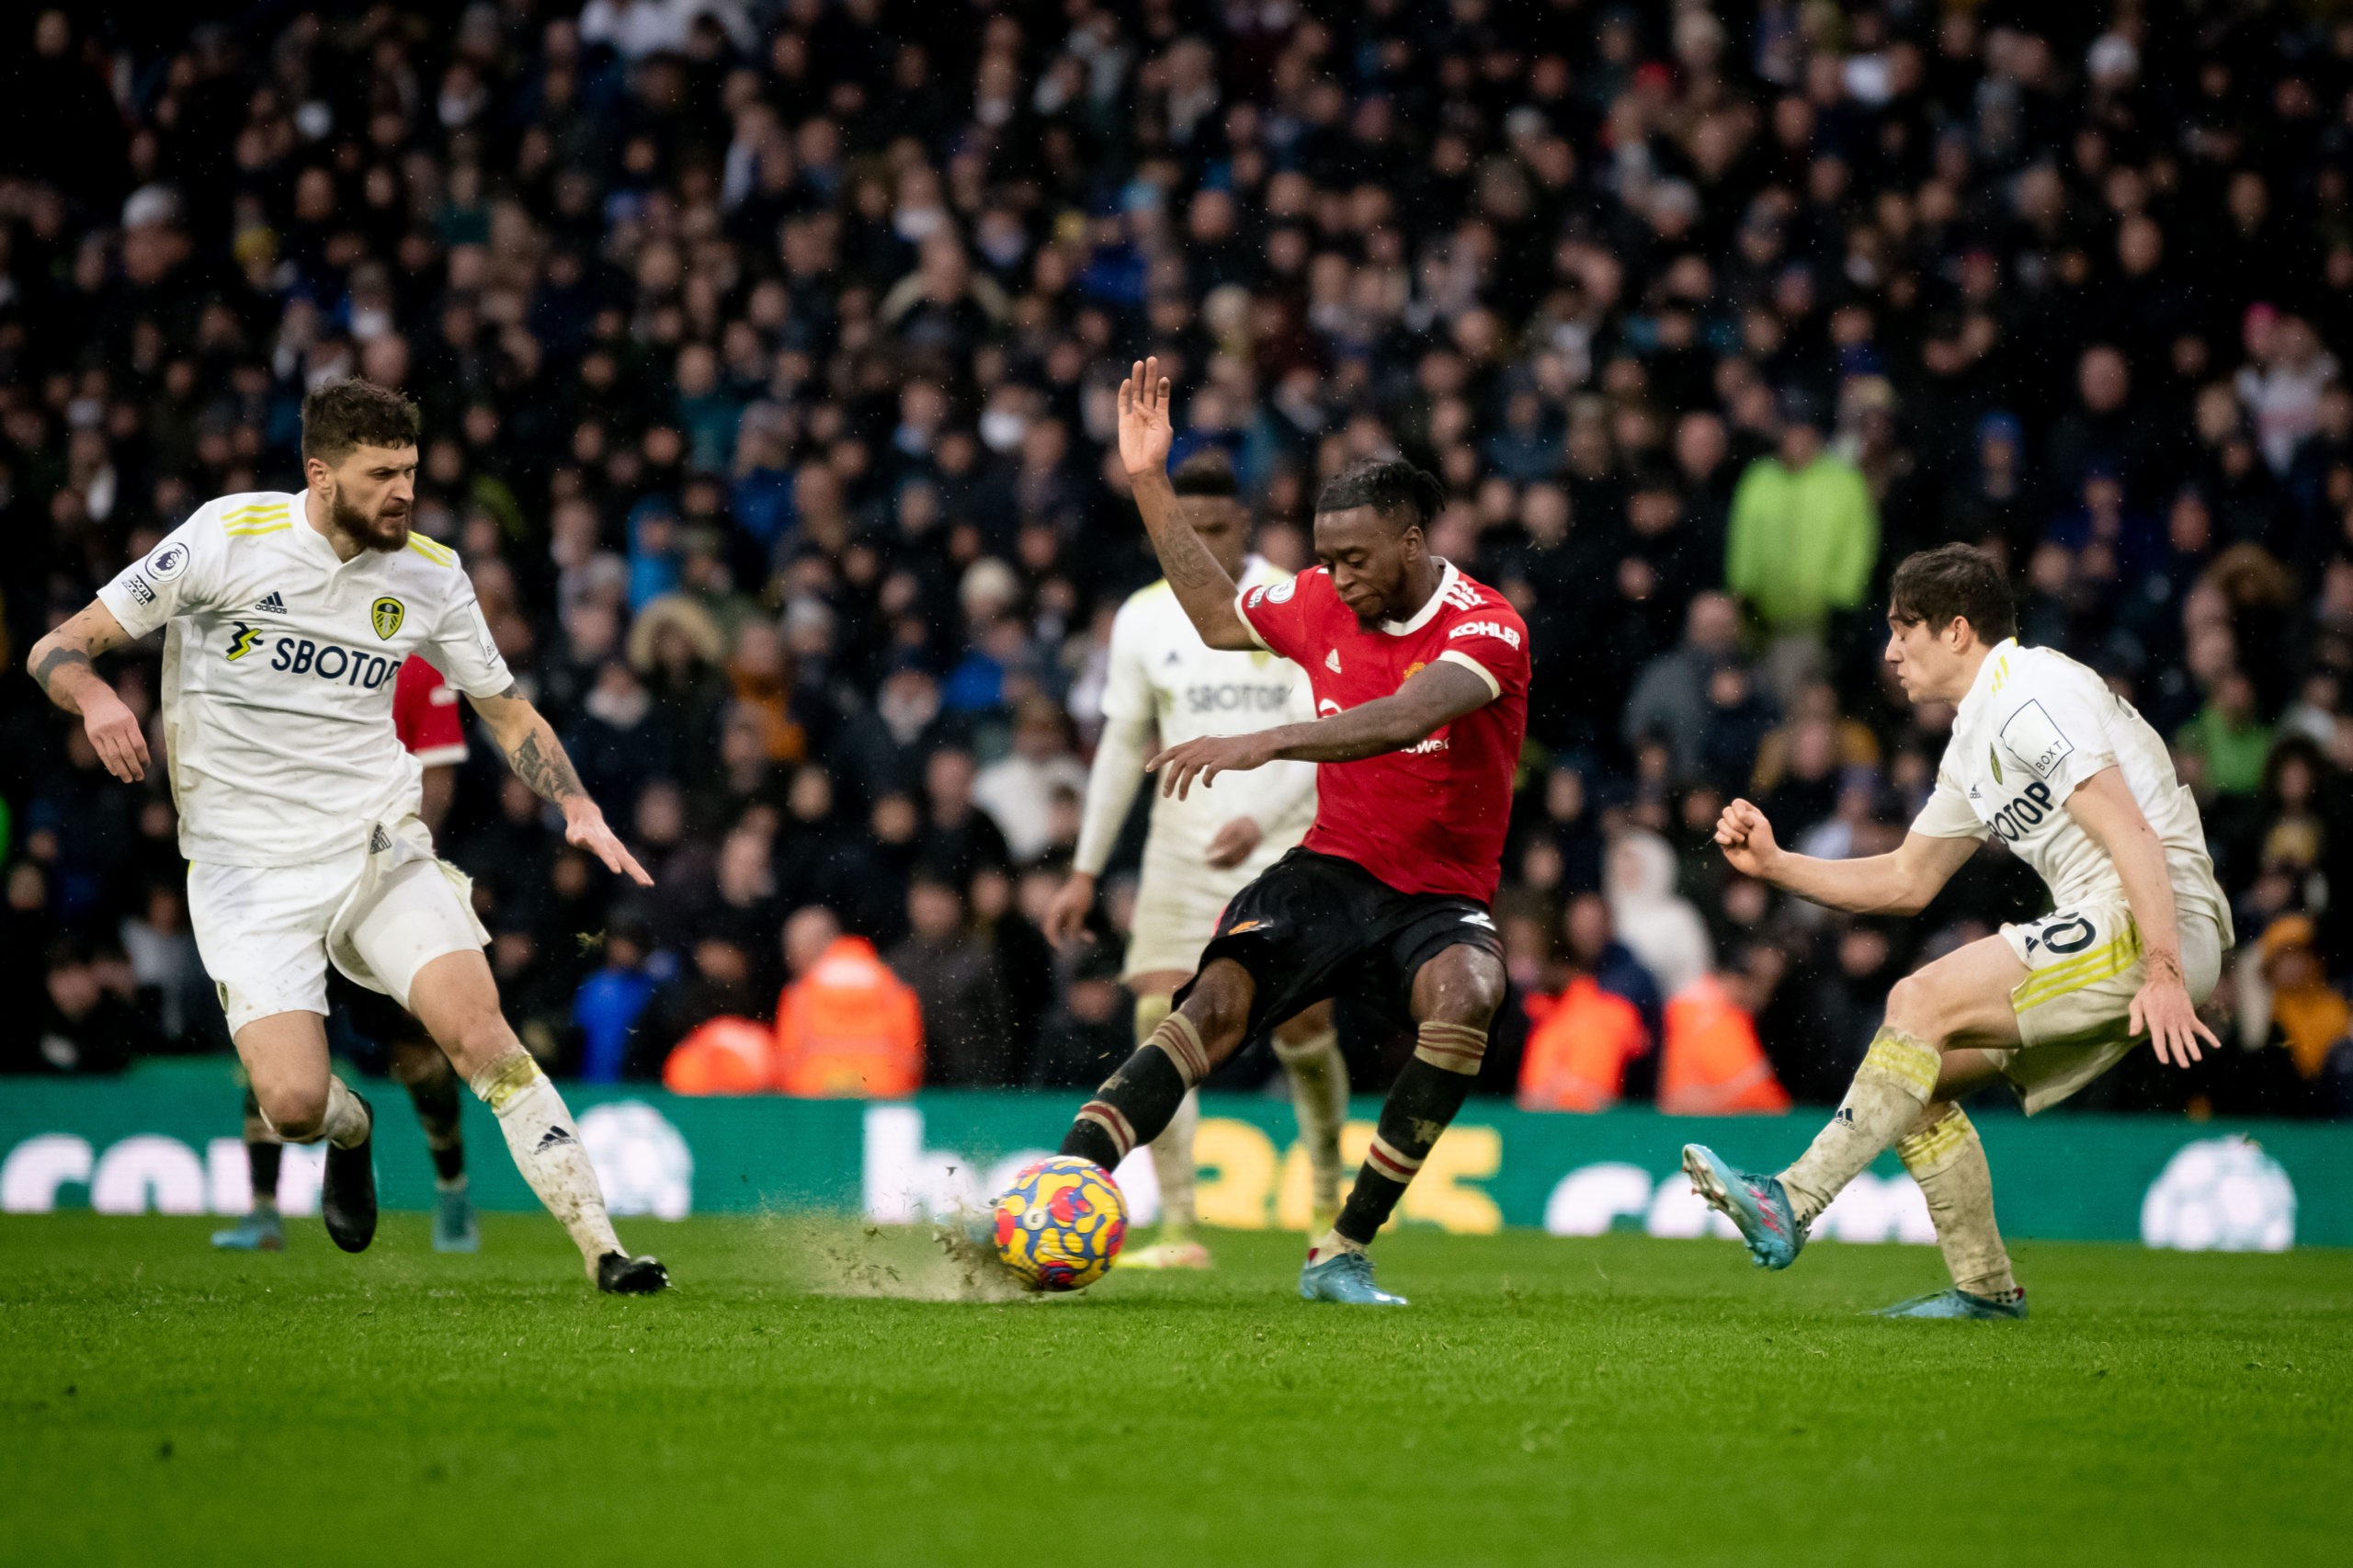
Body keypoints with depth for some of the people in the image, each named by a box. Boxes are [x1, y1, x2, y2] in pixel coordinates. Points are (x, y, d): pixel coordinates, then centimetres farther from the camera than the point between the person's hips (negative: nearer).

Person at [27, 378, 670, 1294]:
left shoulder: (428, 573, 2)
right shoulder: (228, 537, -9)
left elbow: (504, 709, 15)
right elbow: (57, 649, -4)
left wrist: (580, 809, -2)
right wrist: (95, 696, -28)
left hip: (380, 844, 2)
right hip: (247, 866, -2)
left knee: (476, 1028, -21)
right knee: (294, 1104, -16)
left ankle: (601, 1248, -18)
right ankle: (351, 1129, 23)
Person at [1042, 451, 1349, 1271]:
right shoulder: (1144, 618, 5)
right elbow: (1123, 745, 12)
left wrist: (1260, 818, -27)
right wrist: (1085, 873, 10)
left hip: (1284, 839, -2)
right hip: (1182, 843, 2)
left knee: (1301, 1022, -5)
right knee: (1160, 1018, -13)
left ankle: (1329, 1194, 24)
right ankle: (1179, 1233, -15)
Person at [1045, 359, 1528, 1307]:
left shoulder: (1486, 629, -14)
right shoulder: (1319, 603, 4)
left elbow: (1408, 717, -34)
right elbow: (1217, 617, 26)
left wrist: (1265, 742, -46)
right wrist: (1149, 482, 19)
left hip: (1441, 898, -3)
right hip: (1331, 871, 3)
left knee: (1467, 995, -36)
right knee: (1220, 1000, -25)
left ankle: (1342, 1255, -26)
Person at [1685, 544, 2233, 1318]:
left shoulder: (2027, 694, -10)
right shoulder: (1974, 739, 22)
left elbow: (2132, 835, -19)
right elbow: (1905, 882, 29)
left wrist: (2163, 972, -26)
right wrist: (1773, 864, 19)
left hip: (2161, 924, -10)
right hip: (2109, 933, 10)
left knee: (1923, 1001, -19)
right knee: (1921, 1072, 7)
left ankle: (1791, 1205, -21)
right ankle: (1985, 1287, 9)